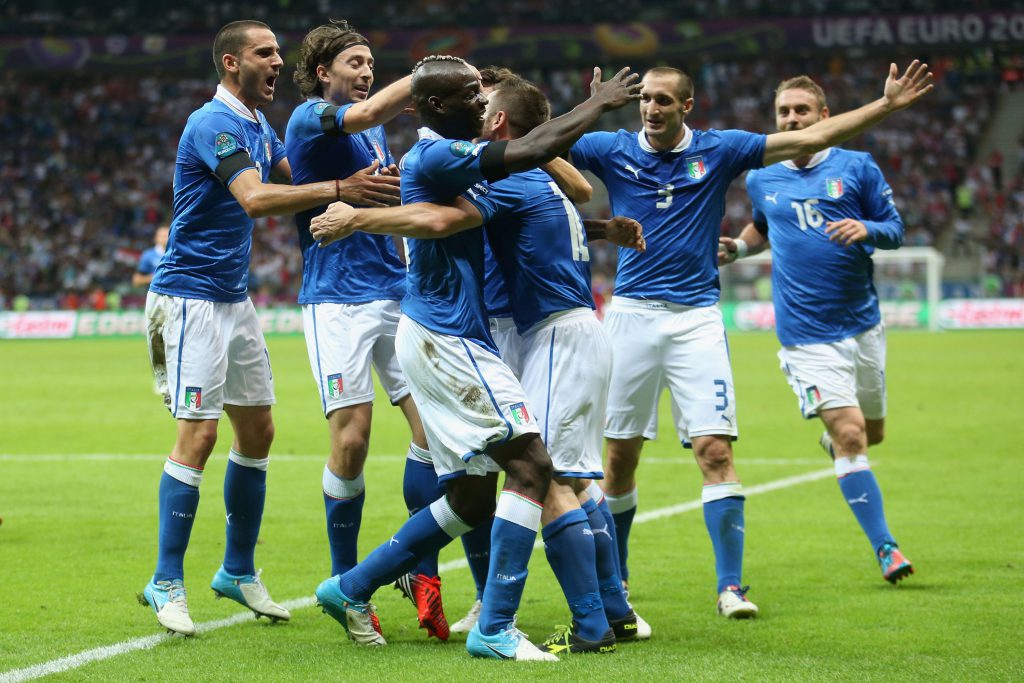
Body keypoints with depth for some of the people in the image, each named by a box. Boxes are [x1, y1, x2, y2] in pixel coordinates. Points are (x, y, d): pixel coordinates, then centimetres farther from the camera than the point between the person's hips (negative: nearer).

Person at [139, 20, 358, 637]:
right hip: (191, 299, -9)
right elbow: (255, 199, -31)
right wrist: (338, 189, -38)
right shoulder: (214, 124, -18)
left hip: (235, 297, 9)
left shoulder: (257, 123, 12)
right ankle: (167, 584, -5)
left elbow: (295, 172, 17)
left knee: (258, 430, 10)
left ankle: (239, 571, 21)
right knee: (199, 434, -12)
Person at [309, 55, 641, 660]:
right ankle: (495, 629, -14)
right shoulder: (434, 156, -15)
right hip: (448, 340, -10)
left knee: (472, 498, 12)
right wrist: (599, 104, -11)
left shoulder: (453, 157, 16)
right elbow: (530, 152, -24)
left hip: (449, 342, 10)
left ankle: (351, 589, 20)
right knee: (530, 467, -14)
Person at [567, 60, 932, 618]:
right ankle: (612, 578, 22)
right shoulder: (612, 150, 4)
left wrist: (887, 104, -1)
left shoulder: (718, 150, 3)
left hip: (696, 319, -1)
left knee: (716, 450, -11)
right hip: (632, 315, 1)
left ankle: (730, 586, -7)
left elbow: (811, 138, 3)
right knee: (620, 456, 5)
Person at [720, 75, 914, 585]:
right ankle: (884, 545, -9)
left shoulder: (856, 168, 1)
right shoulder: (761, 180, 6)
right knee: (850, 434, -14)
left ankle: (833, 442, 52)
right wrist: (738, 247, 8)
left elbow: (894, 229, 3)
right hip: (806, 331, -2)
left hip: (862, 322, 2)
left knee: (871, 432, 15)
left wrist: (866, 229, -18)